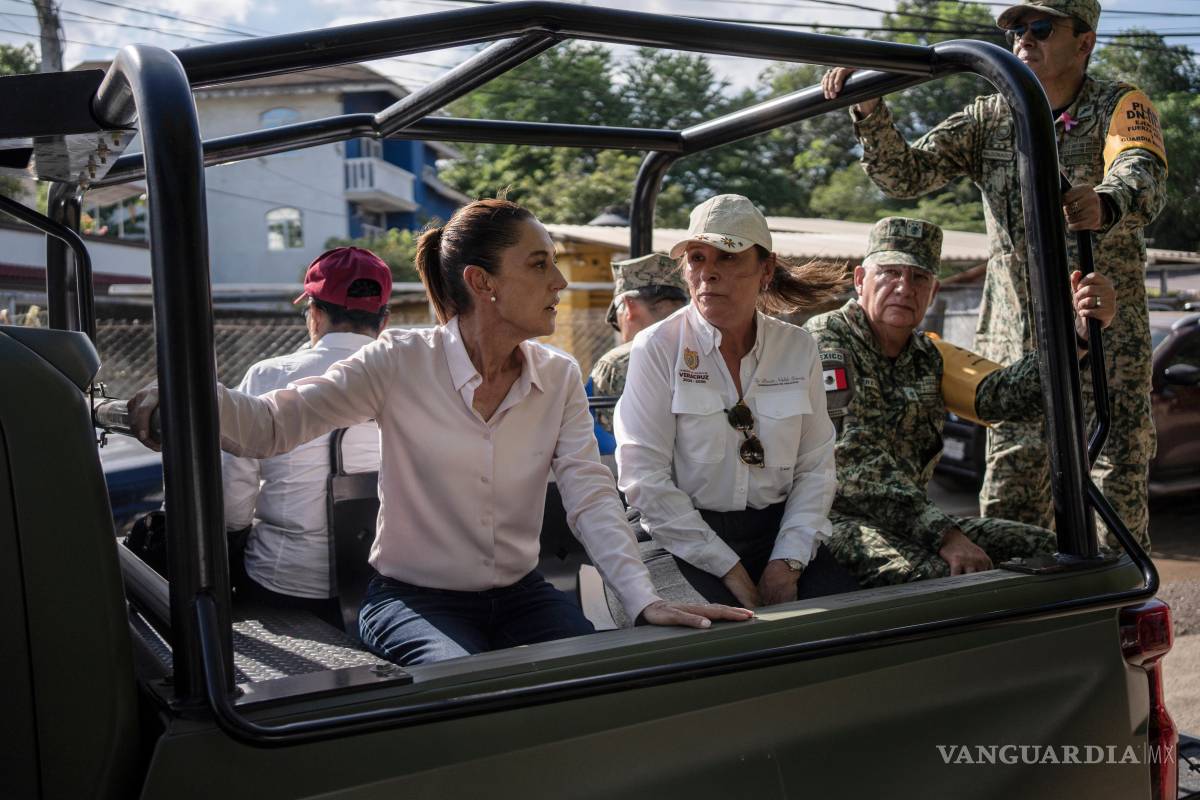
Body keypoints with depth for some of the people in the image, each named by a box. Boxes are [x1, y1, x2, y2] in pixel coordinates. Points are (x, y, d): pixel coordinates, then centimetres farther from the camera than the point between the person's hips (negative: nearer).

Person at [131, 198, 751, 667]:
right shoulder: (402, 363, -11)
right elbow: (267, 425, -16)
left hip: (520, 596, 4)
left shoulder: (559, 379, 0)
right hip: (413, 599, -3)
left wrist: (644, 601, -26)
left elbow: (591, 495, -10)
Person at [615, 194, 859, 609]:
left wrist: (786, 564, -8)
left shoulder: (798, 348, 6)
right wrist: (731, 571, -14)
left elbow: (816, 467, 6)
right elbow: (644, 477, -12)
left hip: (780, 531, 4)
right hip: (686, 539, -3)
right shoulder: (657, 348, -5)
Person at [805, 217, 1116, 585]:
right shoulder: (824, 340, -8)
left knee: (1045, 550, -3)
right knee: (935, 572, -34)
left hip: (913, 519, 7)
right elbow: (850, 462, -19)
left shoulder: (929, 357, 13)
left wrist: (1079, 331, -21)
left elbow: (1005, 392, -6)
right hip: (837, 519, -7)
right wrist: (942, 533, -25)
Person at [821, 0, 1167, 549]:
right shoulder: (990, 117, 7)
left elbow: (1145, 177, -25)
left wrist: (1105, 203, -50)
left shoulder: (1120, 106, -4)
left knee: (1118, 483, 0)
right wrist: (868, 111, -19)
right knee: (1008, 494, 3)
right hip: (1013, 335, 3)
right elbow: (906, 176, -1)